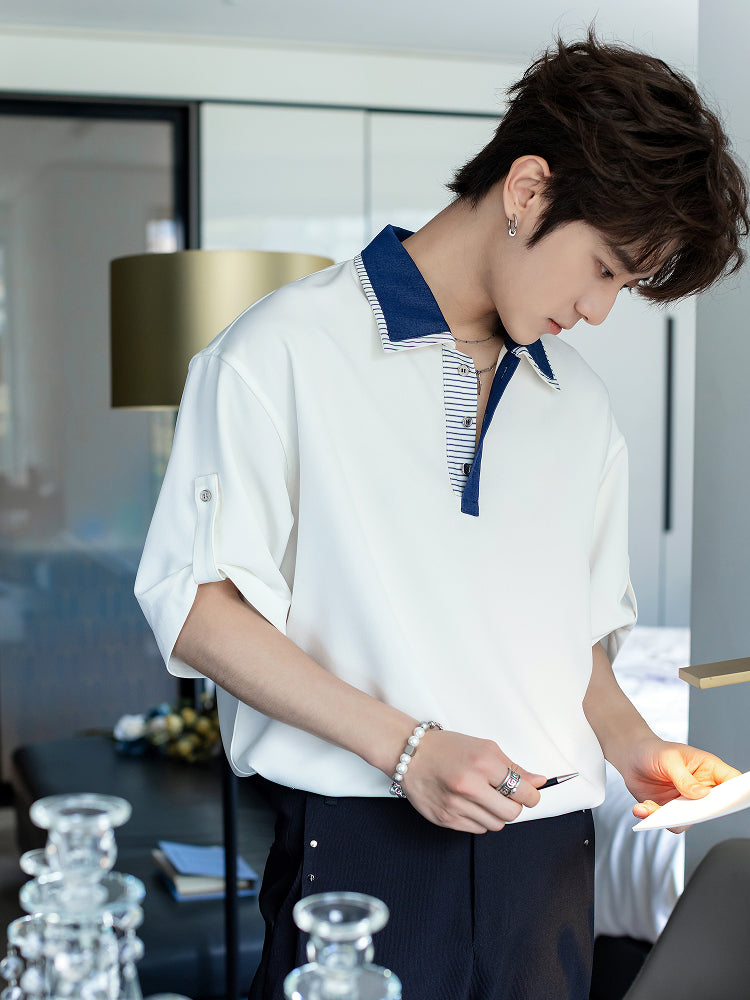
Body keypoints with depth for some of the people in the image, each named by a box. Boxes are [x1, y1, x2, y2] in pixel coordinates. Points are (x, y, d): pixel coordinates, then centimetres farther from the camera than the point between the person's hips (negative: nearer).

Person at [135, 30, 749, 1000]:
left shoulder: (581, 404, 15)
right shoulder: (286, 350, -4)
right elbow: (195, 609, -9)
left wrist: (630, 743, 1)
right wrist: (406, 745, -15)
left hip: (547, 846, 5)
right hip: (362, 842, -5)